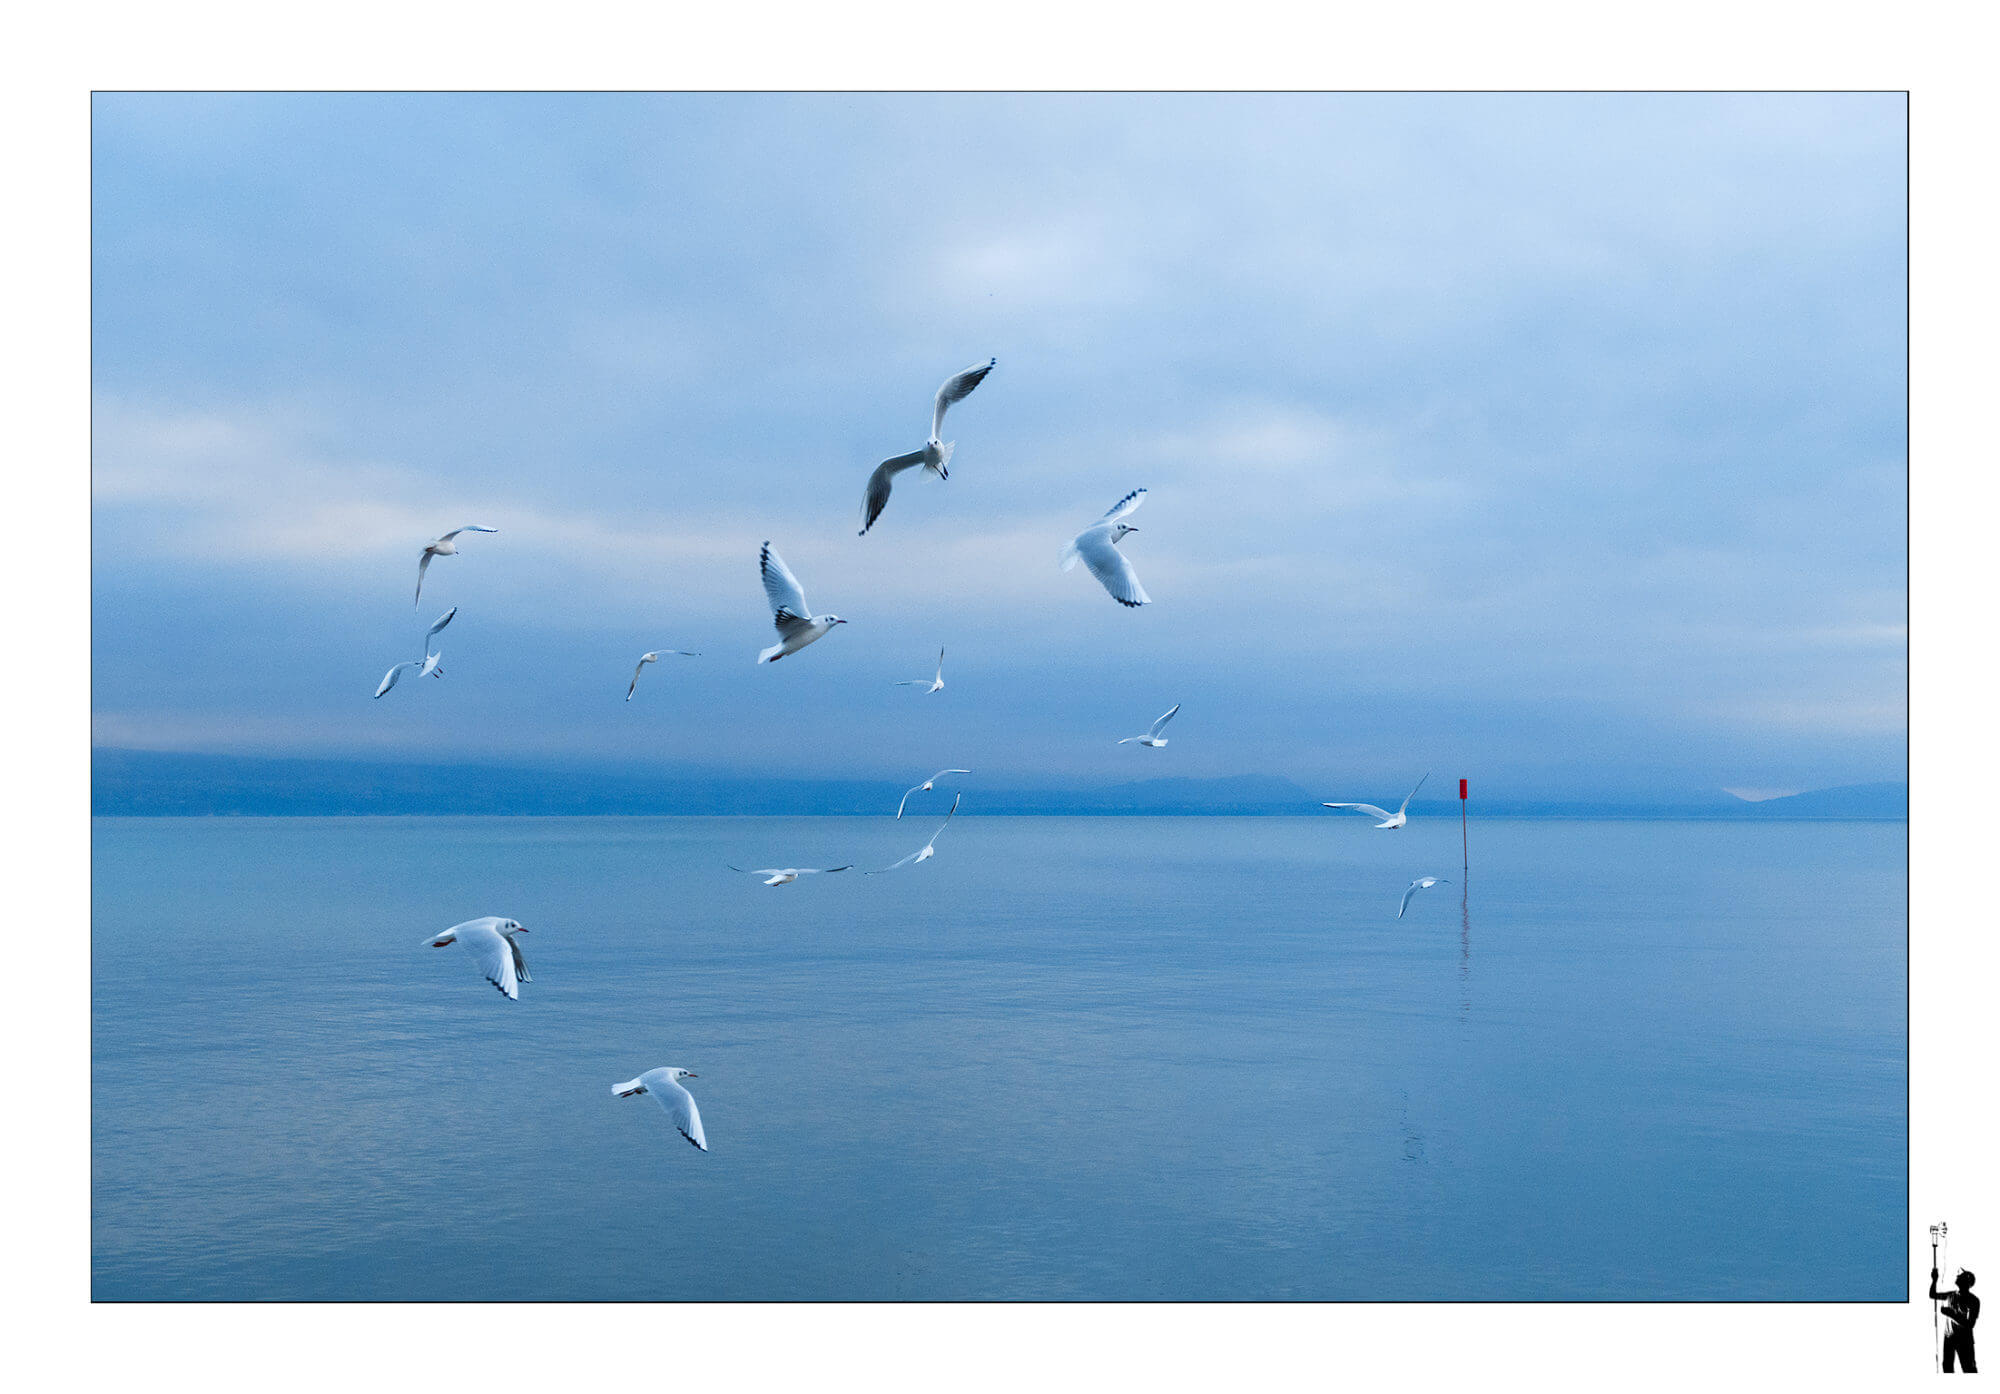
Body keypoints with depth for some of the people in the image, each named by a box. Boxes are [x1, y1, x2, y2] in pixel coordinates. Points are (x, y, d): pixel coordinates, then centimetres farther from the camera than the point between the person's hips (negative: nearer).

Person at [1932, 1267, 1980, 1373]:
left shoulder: (1973, 1301, -13)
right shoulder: (1951, 1295, 4)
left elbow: (1969, 1324, -19)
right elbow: (1932, 1295, 17)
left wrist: (1952, 1315, -24)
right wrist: (1934, 1280, 3)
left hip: (1964, 1340, -6)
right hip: (1948, 1337, 6)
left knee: (1969, 1369, -5)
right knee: (1947, 1367, 10)